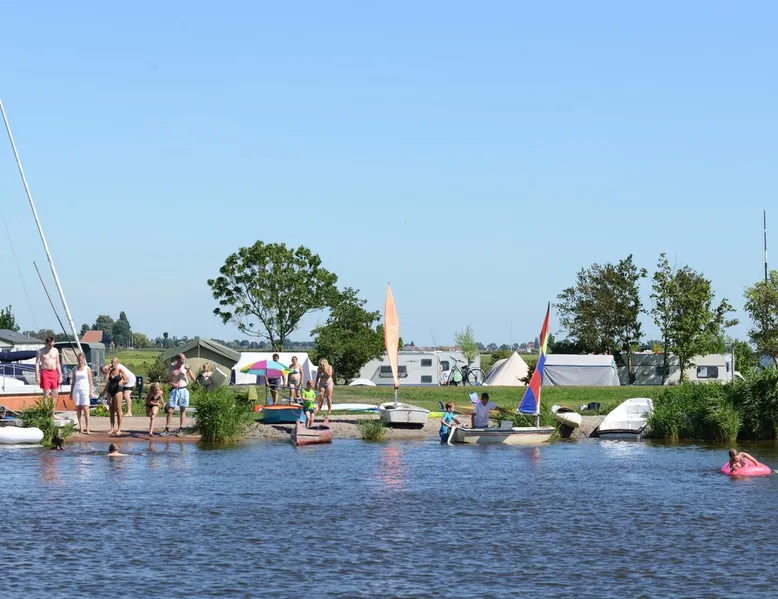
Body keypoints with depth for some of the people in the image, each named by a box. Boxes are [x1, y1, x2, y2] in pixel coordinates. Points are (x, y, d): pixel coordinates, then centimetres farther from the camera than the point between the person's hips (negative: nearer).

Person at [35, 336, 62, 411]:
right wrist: (37, 376, -11)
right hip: (45, 373, -4)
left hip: (54, 373, 4)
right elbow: (37, 364, -3)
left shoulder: (55, 350, 11)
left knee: (54, 395, 3)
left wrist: (60, 375, 8)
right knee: (46, 395, -6)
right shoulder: (41, 351, -1)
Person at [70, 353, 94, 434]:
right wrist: (71, 392, 11)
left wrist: (91, 391, -5)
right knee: (78, 408, 1)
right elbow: (73, 381, 15)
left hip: (85, 390, -3)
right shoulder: (75, 370, 11)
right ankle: (80, 427, 4)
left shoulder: (87, 369, 3)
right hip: (76, 390, 3)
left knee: (86, 409, -10)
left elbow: (90, 381, 3)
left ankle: (87, 428, -12)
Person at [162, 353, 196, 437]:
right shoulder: (172, 369, 4)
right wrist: (172, 383, -12)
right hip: (174, 390, 0)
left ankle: (181, 429, 10)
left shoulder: (185, 367, 2)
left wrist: (189, 370, -15)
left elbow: (193, 379, -1)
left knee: (183, 410, 3)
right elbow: (168, 380, 9)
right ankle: (167, 429, 1)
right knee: (170, 410, -4)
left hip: (183, 390, 0)